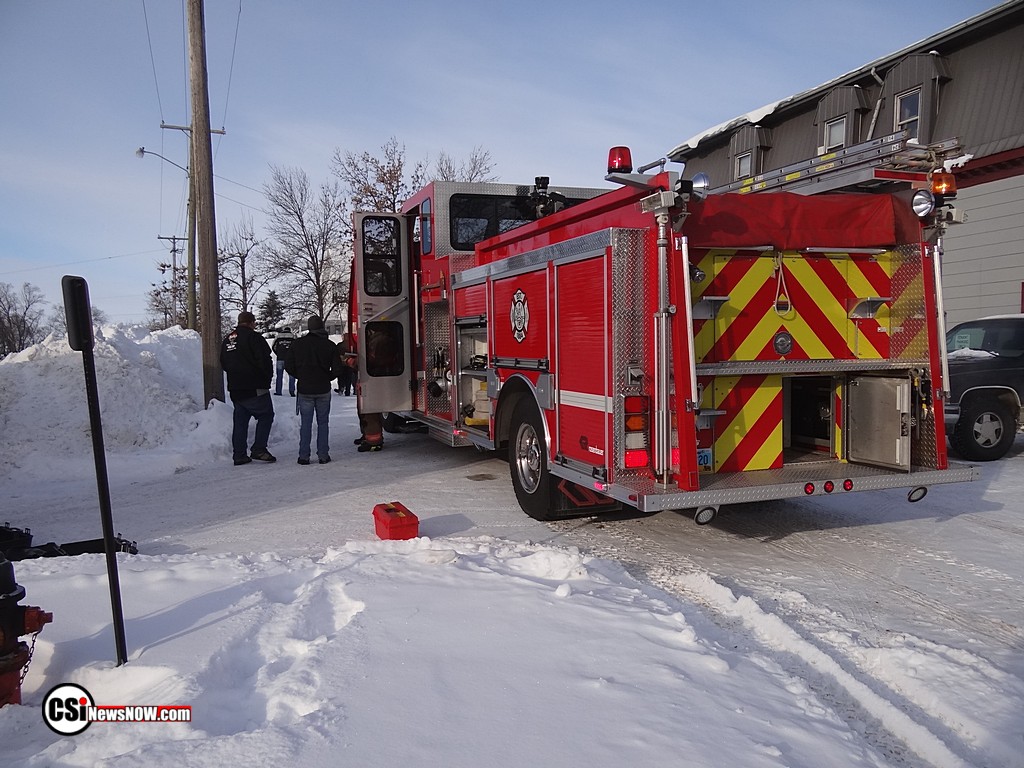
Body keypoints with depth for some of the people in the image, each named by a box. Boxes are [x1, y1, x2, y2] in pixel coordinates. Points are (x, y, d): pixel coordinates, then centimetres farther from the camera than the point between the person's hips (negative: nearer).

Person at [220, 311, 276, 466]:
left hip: (235, 389, 7)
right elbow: (264, 361, -15)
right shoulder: (253, 337, -11)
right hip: (255, 389, -7)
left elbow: (223, 364, 20)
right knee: (266, 415, 3)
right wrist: (268, 377, -1)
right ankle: (259, 449, -5)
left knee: (240, 420, 11)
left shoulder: (227, 340, 14)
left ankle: (239, 455, 10)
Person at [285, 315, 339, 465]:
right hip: (323, 390, 0)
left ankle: (304, 456, 4)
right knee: (323, 423, 8)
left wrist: (301, 377, 13)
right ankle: (323, 455, 7)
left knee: (305, 423, 5)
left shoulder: (297, 344, -2)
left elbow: (288, 366, -2)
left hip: (304, 390, 0)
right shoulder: (330, 345, -3)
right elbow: (336, 369, -5)